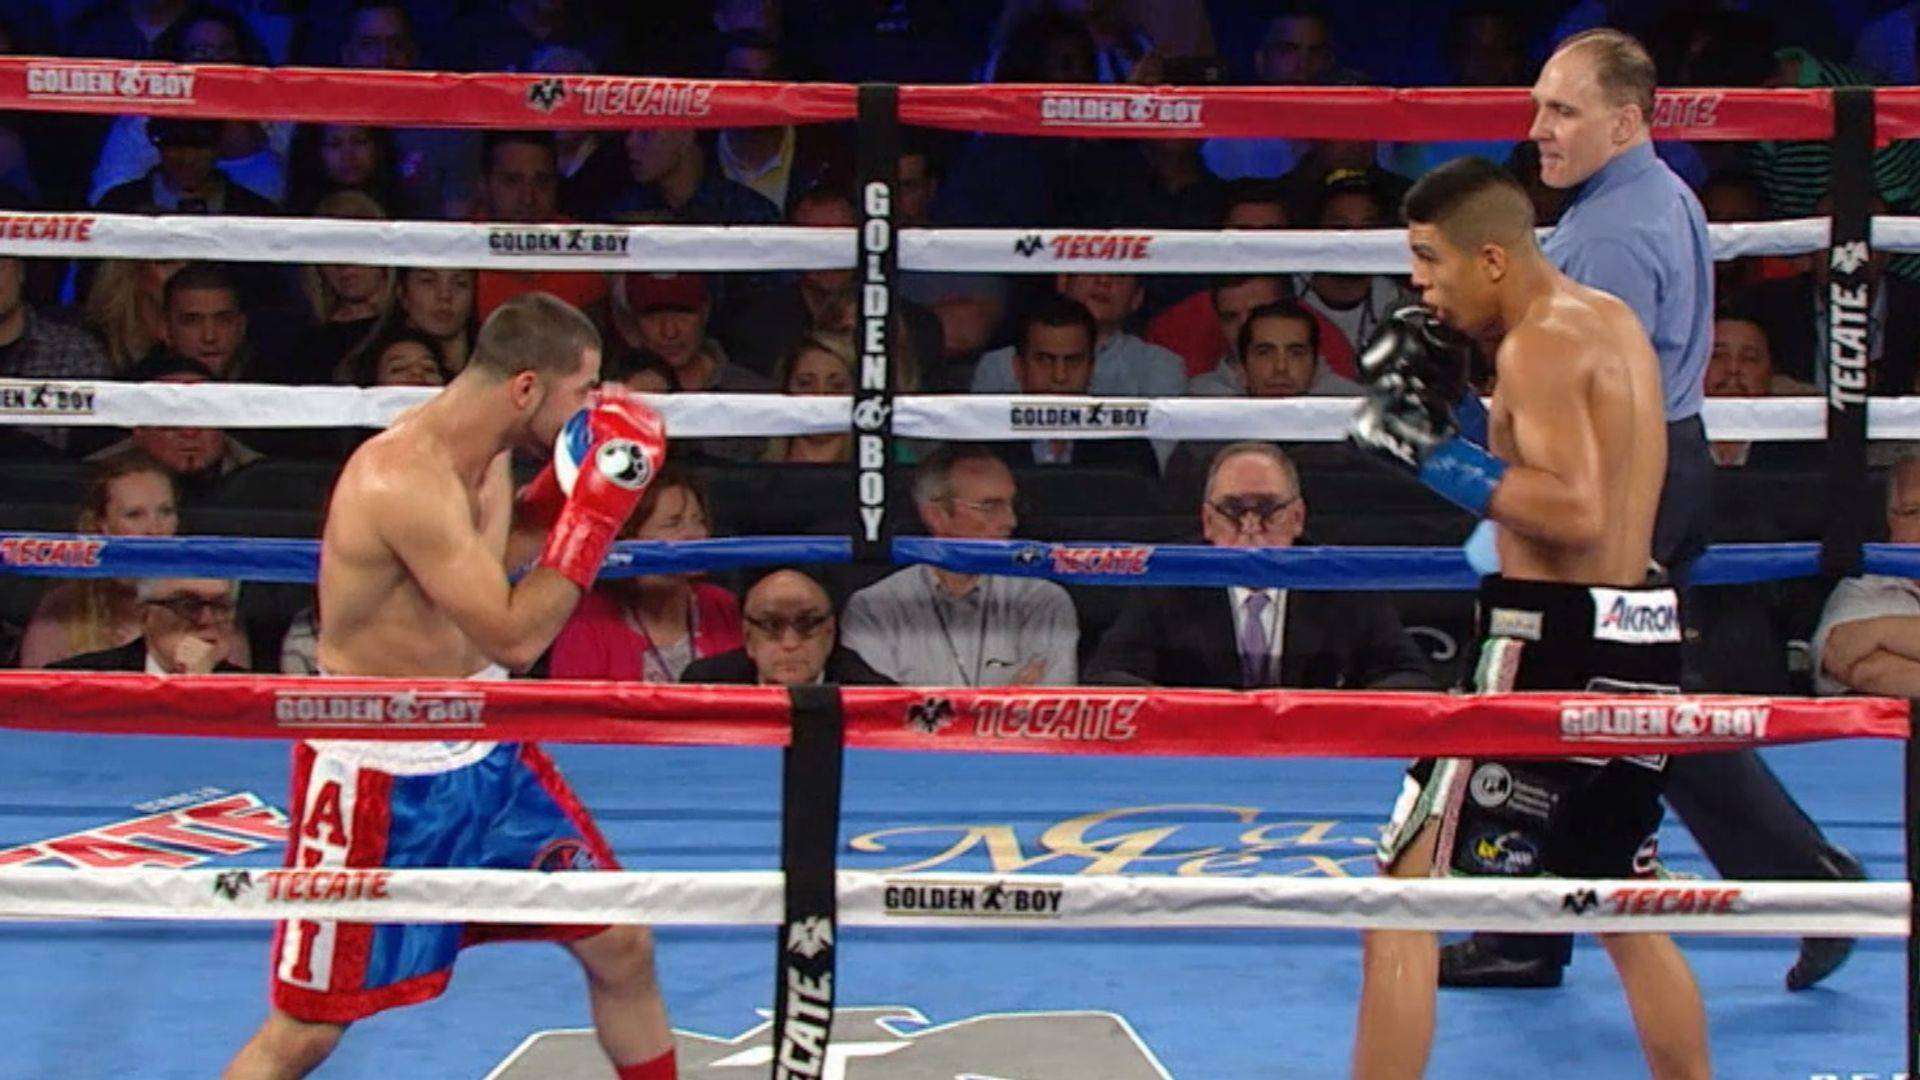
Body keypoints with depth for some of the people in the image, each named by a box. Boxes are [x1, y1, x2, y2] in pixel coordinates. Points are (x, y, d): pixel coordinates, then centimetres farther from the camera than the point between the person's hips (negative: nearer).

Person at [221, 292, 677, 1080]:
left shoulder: (482, 454, 0)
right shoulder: (401, 480, -28)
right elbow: (515, 637, -28)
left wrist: (564, 489, 2)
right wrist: (598, 504, -26)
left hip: (485, 753, 9)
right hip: (379, 775, -9)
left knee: (622, 947, 12)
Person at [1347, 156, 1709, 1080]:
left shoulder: (1541, 345, -14)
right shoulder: (1613, 321, 14)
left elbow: (1575, 512, -26)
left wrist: (1430, 448, -20)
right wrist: (1440, 403, 11)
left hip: (1556, 643, -10)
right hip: (1642, 638, 10)